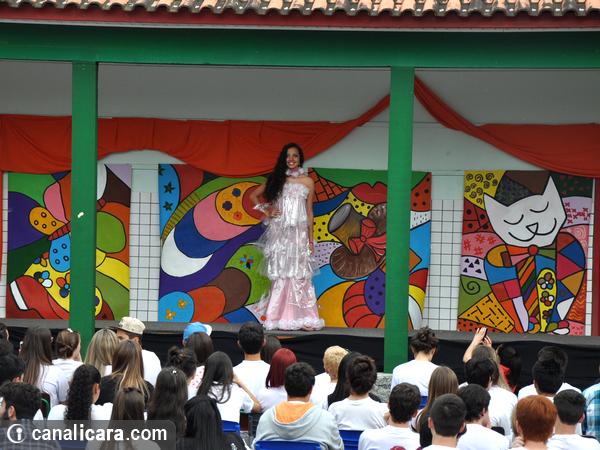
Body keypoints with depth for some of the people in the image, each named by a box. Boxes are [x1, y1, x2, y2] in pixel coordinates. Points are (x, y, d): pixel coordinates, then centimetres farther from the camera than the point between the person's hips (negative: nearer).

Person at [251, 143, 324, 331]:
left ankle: (301, 317, -5)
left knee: (299, 273, -4)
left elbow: (309, 212, 8)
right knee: (279, 273, 0)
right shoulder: (277, 179, 8)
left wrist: (310, 238, 5)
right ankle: (279, 316, 3)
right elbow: (253, 195, 15)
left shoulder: (307, 182, 7)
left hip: (298, 232, 0)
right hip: (278, 231, 0)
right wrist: (266, 211, 3)